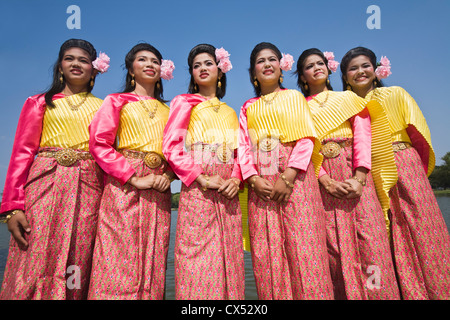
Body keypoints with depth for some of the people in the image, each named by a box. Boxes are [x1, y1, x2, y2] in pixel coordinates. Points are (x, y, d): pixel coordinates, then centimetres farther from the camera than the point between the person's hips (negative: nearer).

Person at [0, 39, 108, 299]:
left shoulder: (104, 108, 14)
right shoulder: (40, 103, 14)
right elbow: (22, 153, 5)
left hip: (88, 191, 1)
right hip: (46, 185, 0)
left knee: (78, 274, 2)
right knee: (34, 268, -3)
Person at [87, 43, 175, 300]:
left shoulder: (168, 111, 19)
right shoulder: (117, 101, 10)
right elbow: (99, 143, -3)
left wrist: (168, 176, -6)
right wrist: (134, 178, -13)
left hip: (159, 191, 3)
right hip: (123, 187, -3)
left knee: (153, 263, 4)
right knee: (119, 259, -5)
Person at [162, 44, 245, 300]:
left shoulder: (230, 112, 21)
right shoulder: (185, 103, 8)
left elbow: (240, 151, 14)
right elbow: (171, 146, -5)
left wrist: (236, 178, -6)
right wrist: (202, 178, -14)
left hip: (228, 193, 4)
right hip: (196, 190, -4)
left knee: (228, 259, 6)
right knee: (197, 258, -4)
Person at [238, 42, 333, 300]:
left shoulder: (294, 97, 12)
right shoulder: (248, 108, 19)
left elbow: (306, 138, 0)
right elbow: (243, 146, 9)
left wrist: (288, 177, -13)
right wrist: (254, 179, -9)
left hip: (296, 177, -2)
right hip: (261, 183, 2)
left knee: (302, 246, -8)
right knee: (266, 250, 1)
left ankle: (311, 293, 5)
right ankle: (274, 295, 13)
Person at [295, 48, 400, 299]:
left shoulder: (348, 98, 16)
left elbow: (363, 137, 4)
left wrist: (359, 177, -11)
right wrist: (326, 181, -13)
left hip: (356, 177, 1)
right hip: (323, 180, -1)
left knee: (368, 236, -6)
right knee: (335, 245, -2)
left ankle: (377, 292, 7)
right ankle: (346, 293, 12)